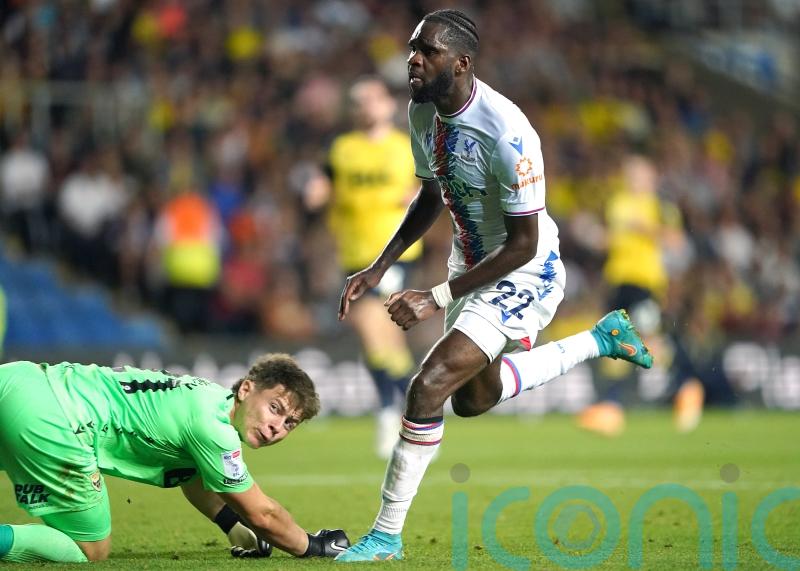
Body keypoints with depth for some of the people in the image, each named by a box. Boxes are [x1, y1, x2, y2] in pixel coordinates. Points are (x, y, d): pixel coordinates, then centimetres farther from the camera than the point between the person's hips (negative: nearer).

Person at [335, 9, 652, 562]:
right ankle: (599, 340, 43)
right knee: (473, 399, 26)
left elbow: (523, 244, -27)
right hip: (472, 263, 9)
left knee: (430, 386, -22)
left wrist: (437, 299, -28)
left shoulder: (505, 133, -33)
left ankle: (387, 536, -10)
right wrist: (379, 268, 2)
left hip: (524, 275, -9)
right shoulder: (423, 112, -8)